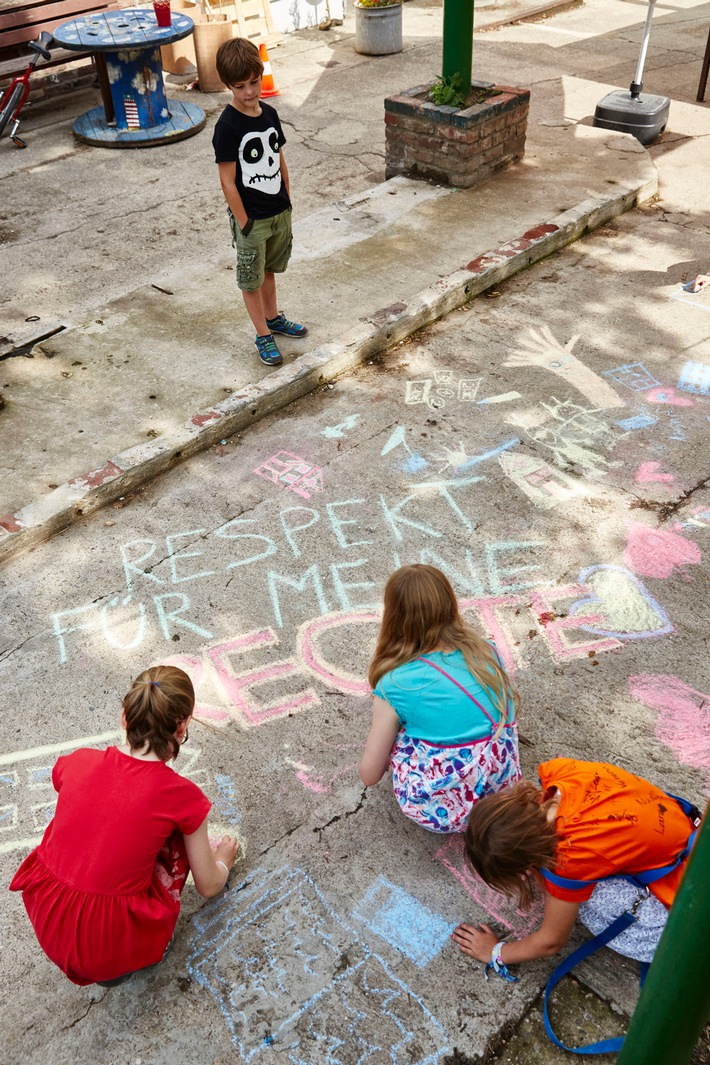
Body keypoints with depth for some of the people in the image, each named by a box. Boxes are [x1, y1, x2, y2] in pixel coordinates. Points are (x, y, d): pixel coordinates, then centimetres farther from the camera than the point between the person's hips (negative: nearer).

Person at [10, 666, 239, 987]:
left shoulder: (76, 762, -5)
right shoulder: (182, 797, -14)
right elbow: (208, 887, 3)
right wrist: (224, 860, 26)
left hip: (46, 930, 4)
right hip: (111, 953, -3)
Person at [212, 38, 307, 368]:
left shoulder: (269, 114, 1)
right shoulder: (227, 126, -19)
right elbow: (228, 182, -18)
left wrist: (287, 203, 10)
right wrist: (244, 224, -17)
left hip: (279, 212, 6)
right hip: (251, 217, -6)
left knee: (269, 270, 24)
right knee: (251, 279, 9)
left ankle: (272, 317, 42)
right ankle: (263, 335, 21)